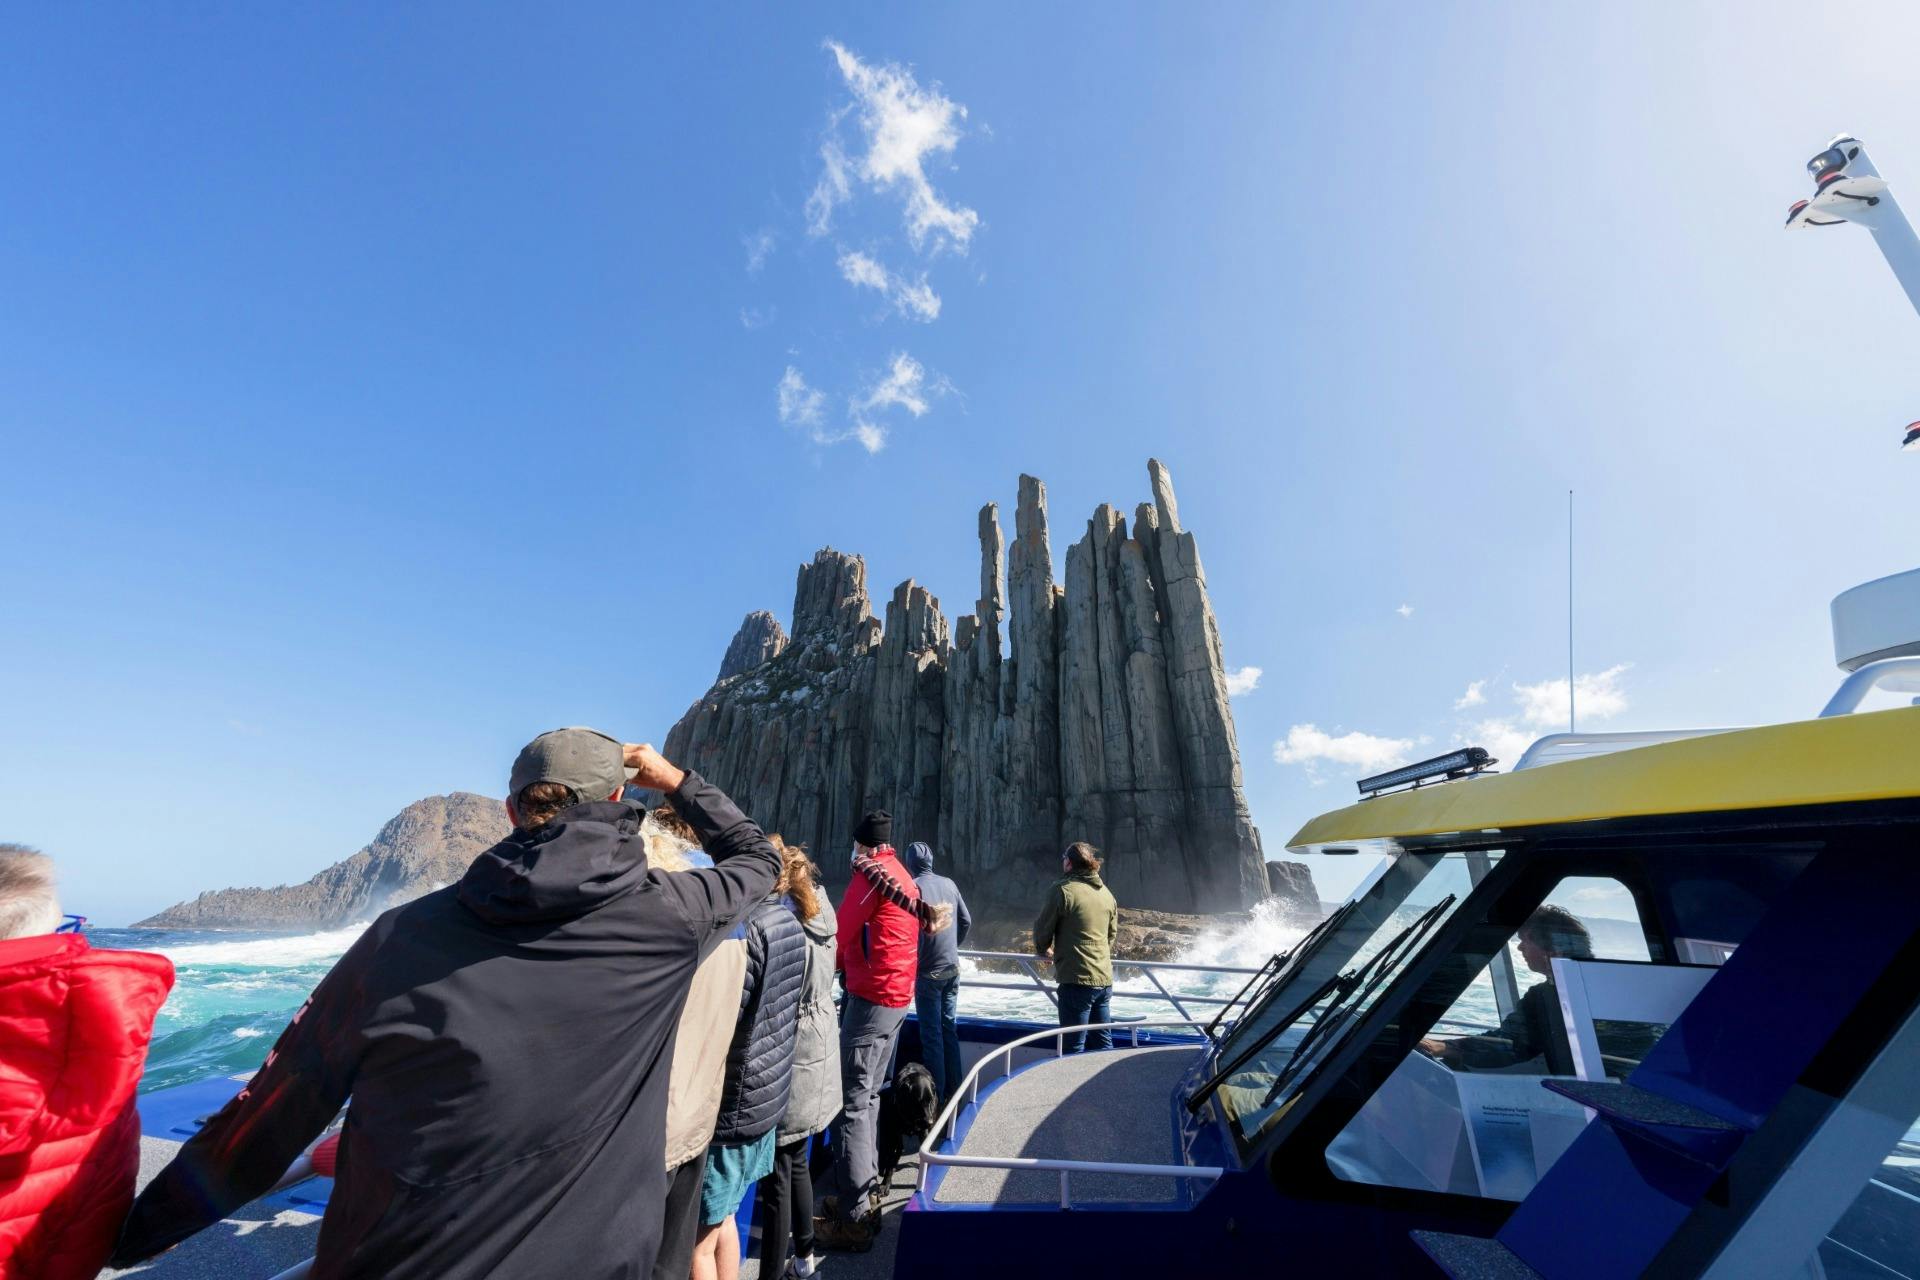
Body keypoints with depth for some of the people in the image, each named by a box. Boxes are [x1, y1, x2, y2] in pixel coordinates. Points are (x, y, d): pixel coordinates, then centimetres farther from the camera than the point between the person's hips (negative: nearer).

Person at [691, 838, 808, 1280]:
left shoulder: (744, 931, -25)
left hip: (730, 1103, -8)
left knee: (697, 1239, 10)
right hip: (768, 1094, 8)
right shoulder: (789, 926, 2)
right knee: (721, 1219, 25)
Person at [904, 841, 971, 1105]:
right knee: (949, 1028, 17)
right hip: (953, 968, 6)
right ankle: (953, 1091, 28)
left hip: (928, 972, -5)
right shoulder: (949, 884, 1)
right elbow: (966, 921, 8)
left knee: (931, 1035, 6)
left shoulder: (914, 886, -15)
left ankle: (936, 1096, 13)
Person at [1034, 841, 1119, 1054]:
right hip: (1104, 979, 7)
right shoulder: (1106, 893, 10)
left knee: (1073, 1046, 3)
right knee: (1103, 1043, 17)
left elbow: (1043, 929, -5)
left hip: (1077, 980, -7)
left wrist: (1044, 951, 14)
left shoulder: (1063, 889, -11)